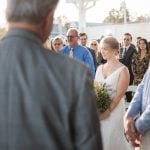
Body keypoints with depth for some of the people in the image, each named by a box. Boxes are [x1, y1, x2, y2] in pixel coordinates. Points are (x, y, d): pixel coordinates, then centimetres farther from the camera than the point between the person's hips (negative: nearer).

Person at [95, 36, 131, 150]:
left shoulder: (123, 70, -8)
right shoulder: (100, 68, 9)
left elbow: (119, 95, -12)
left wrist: (107, 111, -17)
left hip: (114, 110, -5)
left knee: (112, 140, 0)